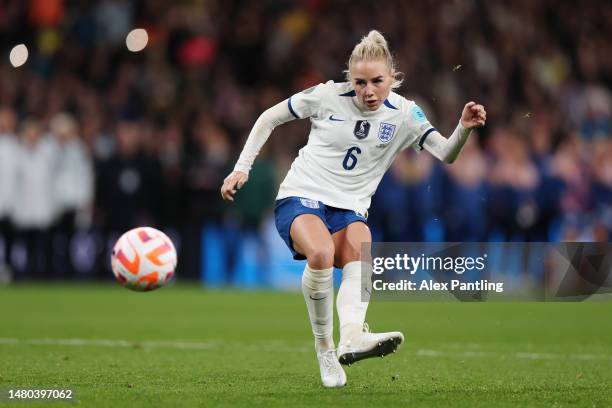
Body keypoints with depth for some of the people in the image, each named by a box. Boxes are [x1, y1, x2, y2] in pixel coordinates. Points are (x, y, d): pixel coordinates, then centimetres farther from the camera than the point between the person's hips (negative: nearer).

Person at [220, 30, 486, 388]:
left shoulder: (404, 114, 1)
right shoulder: (327, 96, -5)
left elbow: (446, 154, -8)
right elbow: (270, 118, 7)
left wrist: (464, 128, -28)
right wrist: (242, 168, 3)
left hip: (350, 210, 3)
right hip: (301, 198, -3)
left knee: (361, 257, -33)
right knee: (321, 253, -36)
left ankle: (352, 337, -56)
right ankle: (324, 348, -23)